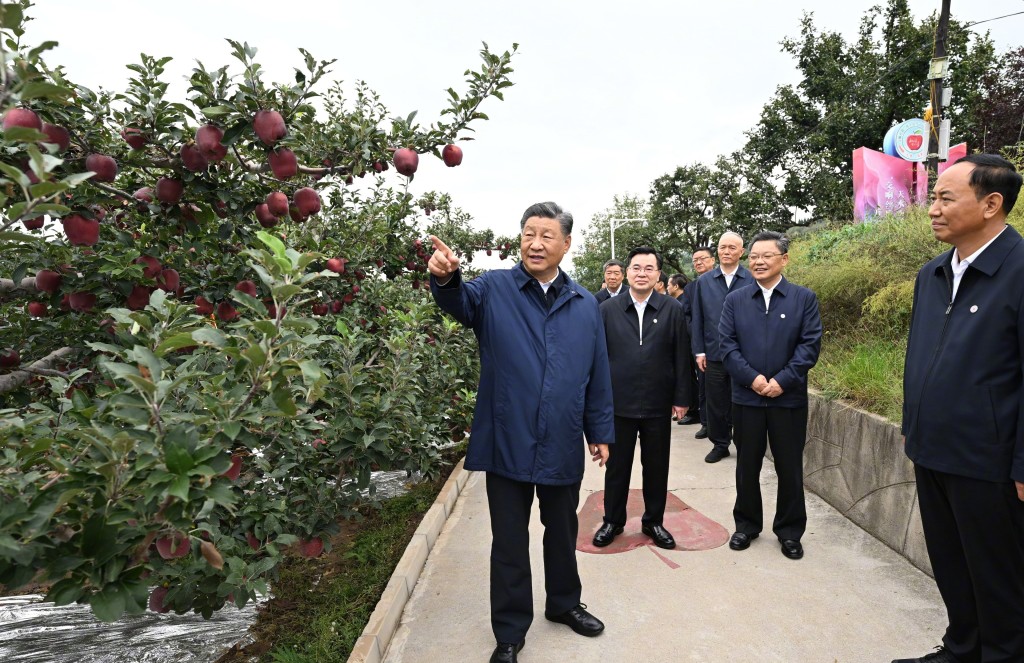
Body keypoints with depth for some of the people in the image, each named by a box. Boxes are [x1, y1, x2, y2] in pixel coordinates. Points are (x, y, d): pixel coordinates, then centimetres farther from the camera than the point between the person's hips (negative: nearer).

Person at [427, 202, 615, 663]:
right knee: (509, 542, 10)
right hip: (507, 443, -3)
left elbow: (598, 375, 8)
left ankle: (563, 603, 45)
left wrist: (601, 432, 9)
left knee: (563, 531, 21)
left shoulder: (585, 304, 5)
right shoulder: (495, 289, -4)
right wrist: (445, 278, -49)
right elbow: (461, 301, -27)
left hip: (563, 446, 3)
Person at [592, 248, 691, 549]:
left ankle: (654, 521, 29)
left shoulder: (673, 309, 1)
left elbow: (681, 357, 1)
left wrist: (681, 398, -1)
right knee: (617, 466, 11)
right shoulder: (608, 309, 1)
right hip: (618, 403, 0)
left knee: (657, 467, 12)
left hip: (658, 405, 0)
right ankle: (613, 520, 27)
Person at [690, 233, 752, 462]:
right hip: (713, 355, 2)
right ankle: (719, 444, 24)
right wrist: (699, 351, 2)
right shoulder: (704, 282, 6)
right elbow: (697, 319, 7)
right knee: (716, 403, 10)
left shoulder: (752, 280, -2)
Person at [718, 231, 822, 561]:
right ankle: (746, 525, 28)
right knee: (747, 465, 12)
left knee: (790, 467, 9)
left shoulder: (804, 298, 0)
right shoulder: (735, 300, 4)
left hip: (789, 398, -1)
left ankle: (789, 531, 25)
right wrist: (752, 378, -15)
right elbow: (728, 345, -2)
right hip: (746, 397, 1)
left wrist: (782, 380, -16)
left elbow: (810, 345, -6)